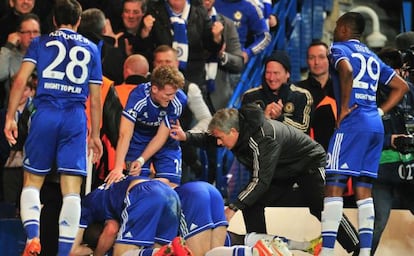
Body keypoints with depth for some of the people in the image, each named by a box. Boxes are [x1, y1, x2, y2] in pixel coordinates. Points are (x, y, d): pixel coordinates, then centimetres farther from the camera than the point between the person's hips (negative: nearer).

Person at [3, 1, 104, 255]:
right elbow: (95, 98, 15)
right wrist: (95, 135, 21)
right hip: (76, 119, 0)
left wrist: (10, 117, 0)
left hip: (45, 114, 0)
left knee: (32, 182, 9)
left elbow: (21, 79, -1)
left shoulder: (41, 42, 12)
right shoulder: (91, 49, 15)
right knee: (72, 190, -1)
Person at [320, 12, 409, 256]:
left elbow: (347, 71, -21)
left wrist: (345, 108, -14)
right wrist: (380, 112, 16)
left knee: (333, 184, -8)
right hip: (376, 126, 7)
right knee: (363, 188, 8)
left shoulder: (339, 48, 1)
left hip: (353, 123, -7)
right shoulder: (372, 57, 23)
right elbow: (401, 86, 25)